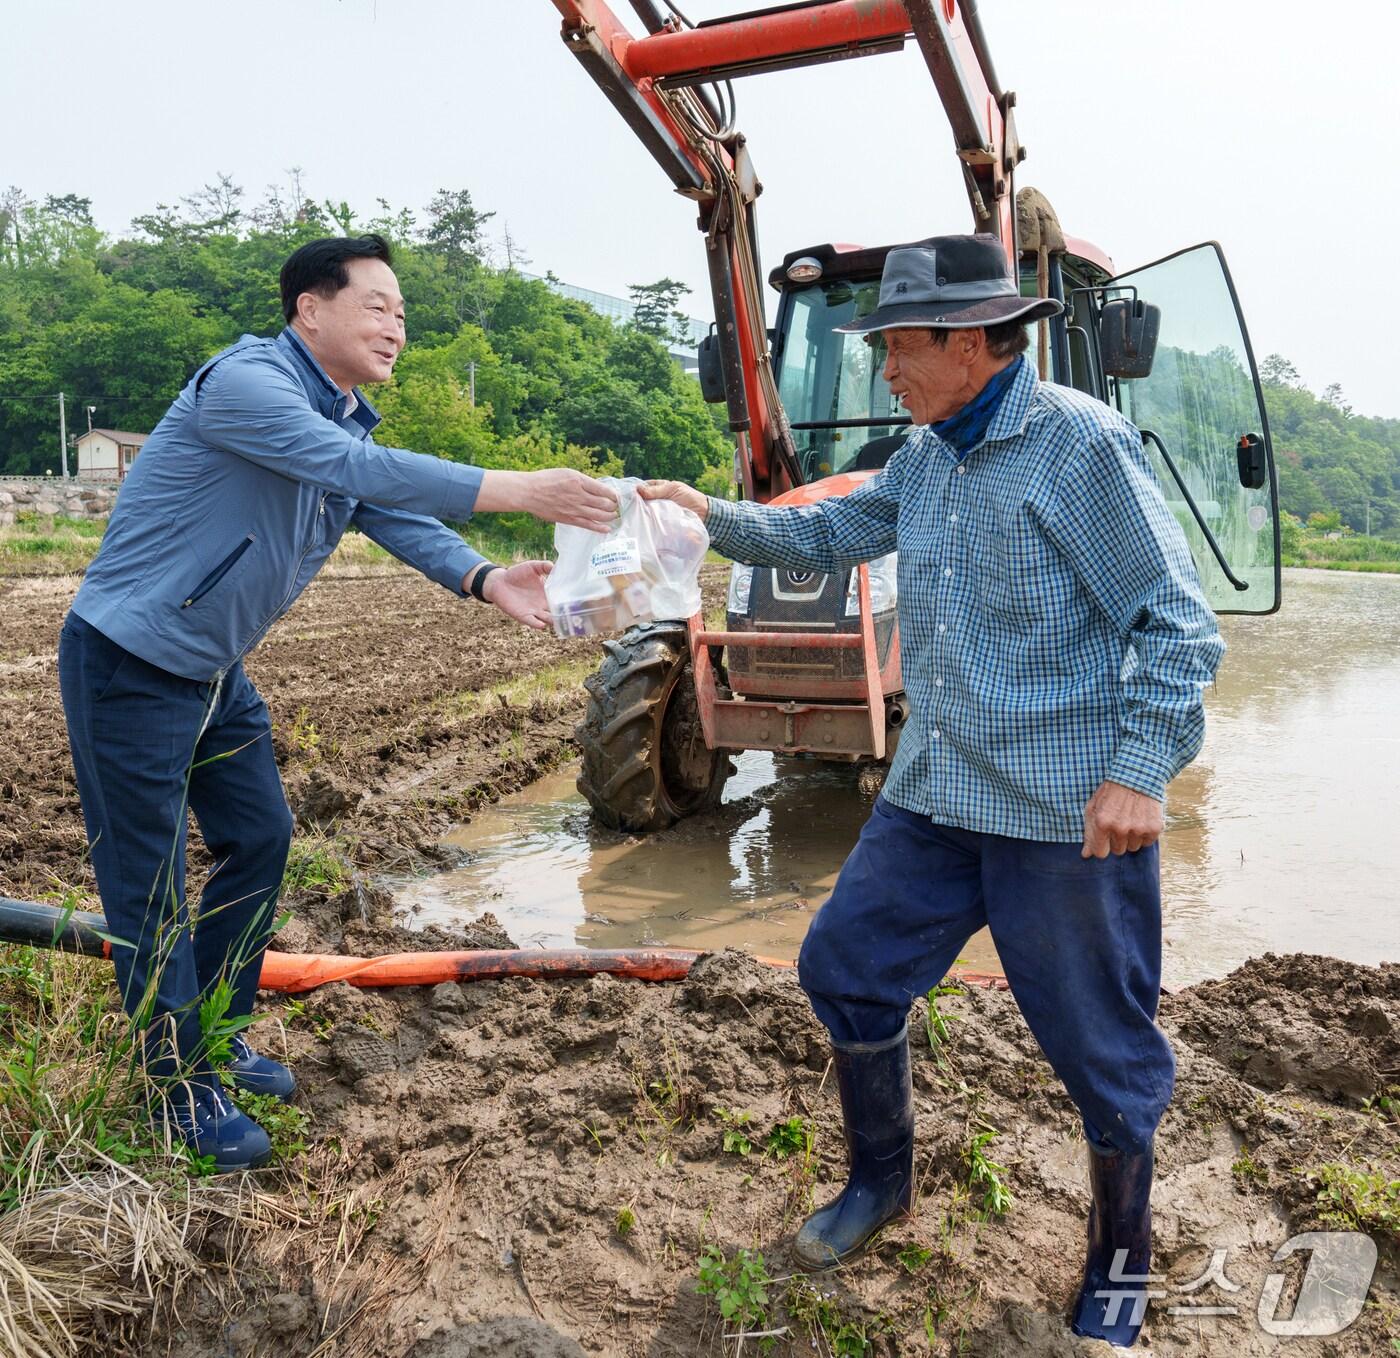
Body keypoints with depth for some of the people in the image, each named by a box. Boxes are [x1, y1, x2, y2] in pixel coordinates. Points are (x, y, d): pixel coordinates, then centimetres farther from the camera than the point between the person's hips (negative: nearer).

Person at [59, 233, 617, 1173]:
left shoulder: (350, 423, 8)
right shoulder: (245, 381, -22)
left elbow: (402, 519, -5)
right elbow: (356, 470, -36)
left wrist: (487, 581, -24)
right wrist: (514, 489, -40)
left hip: (217, 672, 9)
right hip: (130, 667, -9)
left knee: (261, 840, 15)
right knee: (152, 884, 1)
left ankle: (218, 1031, 33)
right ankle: (184, 1086, 17)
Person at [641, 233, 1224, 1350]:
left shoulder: (1080, 443, -13)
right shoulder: (926, 455, 10)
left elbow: (1178, 625, -13)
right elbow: (831, 534, 20)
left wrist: (1140, 770, -19)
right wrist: (714, 516, 6)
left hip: (1067, 810, -7)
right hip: (935, 795, 8)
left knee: (1101, 1044, 8)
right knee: (845, 966, 12)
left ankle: (1122, 1258, 33)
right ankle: (882, 1180, 36)